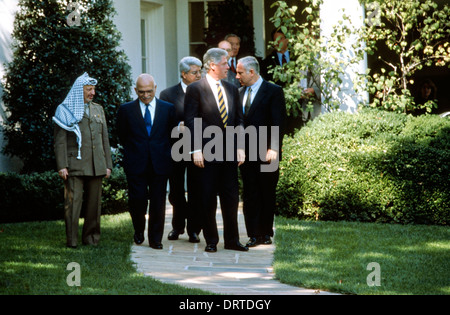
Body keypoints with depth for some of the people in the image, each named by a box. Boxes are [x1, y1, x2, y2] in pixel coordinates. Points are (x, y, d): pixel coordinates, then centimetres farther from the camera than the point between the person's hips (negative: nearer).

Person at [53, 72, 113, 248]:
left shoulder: (98, 110, 19)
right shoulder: (65, 110, 3)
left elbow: (105, 139, 20)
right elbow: (60, 140, -2)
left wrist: (108, 165, 13)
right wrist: (62, 166, -11)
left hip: (96, 166, 5)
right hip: (74, 165, -5)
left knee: (94, 202, 5)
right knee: (73, 201, -9)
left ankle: (91, 237, 13)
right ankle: (71, 240, -6)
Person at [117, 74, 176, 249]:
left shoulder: (168, 109, 7)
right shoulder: (126, 110, 5)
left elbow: (172, 135, 12)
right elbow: (122, 138, 12)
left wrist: (164, 153, 5)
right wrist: (133, 152, 10)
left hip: (160, 164, 1)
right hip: (136, 165, -1)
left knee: (158, 202, 1)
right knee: (137, 199, -5)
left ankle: (155, 239, 12)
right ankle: (139, 230, 22)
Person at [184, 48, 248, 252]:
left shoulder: (232, 89, 13)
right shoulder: (195, 89, -4)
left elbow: (239, 120, 14)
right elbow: (190, 121, -7)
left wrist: (240, 147, 5)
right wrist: (196, 150, -13)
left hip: (229, 151, 5)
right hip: (207, 151, -5)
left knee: (231, 197, 7)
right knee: (208, 198, 2)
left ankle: (231, 240, 15)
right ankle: (211, 241, 11)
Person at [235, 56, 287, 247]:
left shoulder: (273, 91, -4)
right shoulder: (240, 92, 15)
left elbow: (278, 122, -10)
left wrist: (273, 148, -18)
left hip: (266, 153, -5)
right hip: (246, 153, 5)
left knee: (267, 194, 3)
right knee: (250, 195, 2)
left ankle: (265, 233, 11)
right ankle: (255, 234, 4)